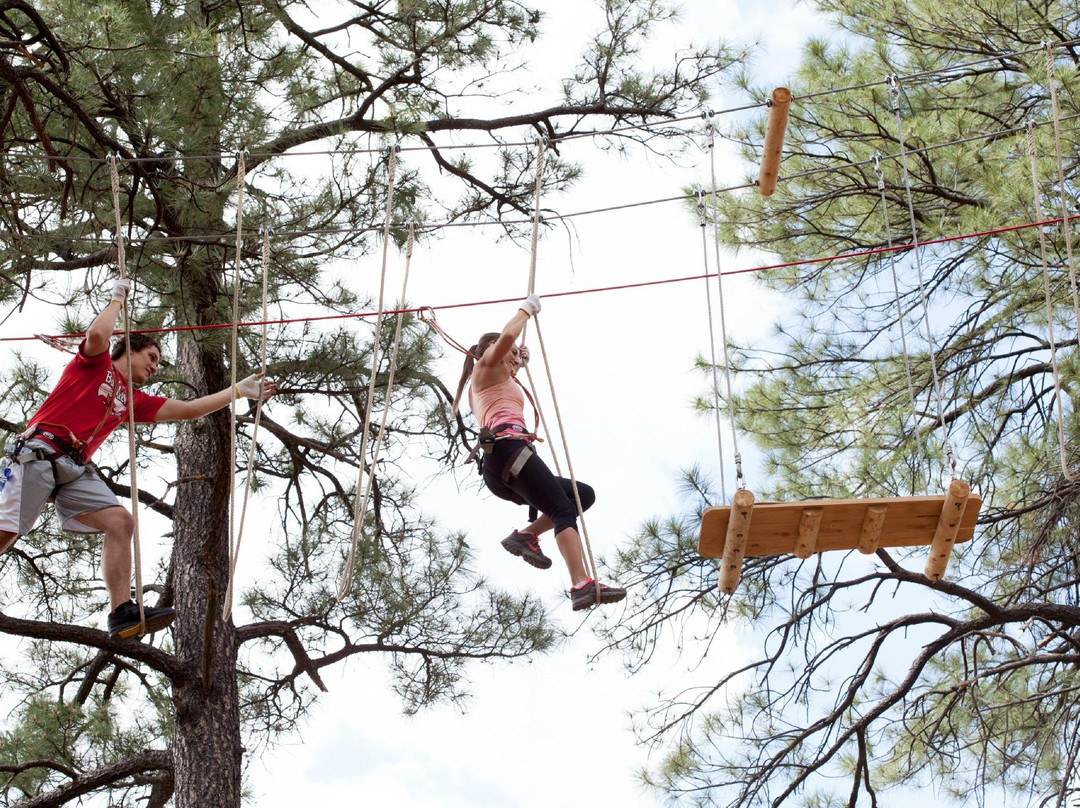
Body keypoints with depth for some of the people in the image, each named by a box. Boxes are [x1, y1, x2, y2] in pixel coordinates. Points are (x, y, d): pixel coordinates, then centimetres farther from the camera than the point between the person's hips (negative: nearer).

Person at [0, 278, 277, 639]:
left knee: (120, 521, -11)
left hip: (74, 469, 7)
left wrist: (240, 390, 27)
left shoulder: (134, 401, 25)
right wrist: (118, 299, 2)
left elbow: (187, 409, 27)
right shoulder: (95, 363, 9)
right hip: (38, 452, -7)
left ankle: (123, 612, -19)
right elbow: (97, 335, -15)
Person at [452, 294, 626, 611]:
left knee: (583, 495, 11)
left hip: (498, 475, 10)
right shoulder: (486, 365, 12)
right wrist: (527, 309, 6)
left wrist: (516, 365, 48)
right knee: (564, 511, -22)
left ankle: (526, 535, -6)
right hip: (508, 446, -10)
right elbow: (508, 335, -8)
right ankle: (582, 586, -40)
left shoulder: (491, 380, 37)